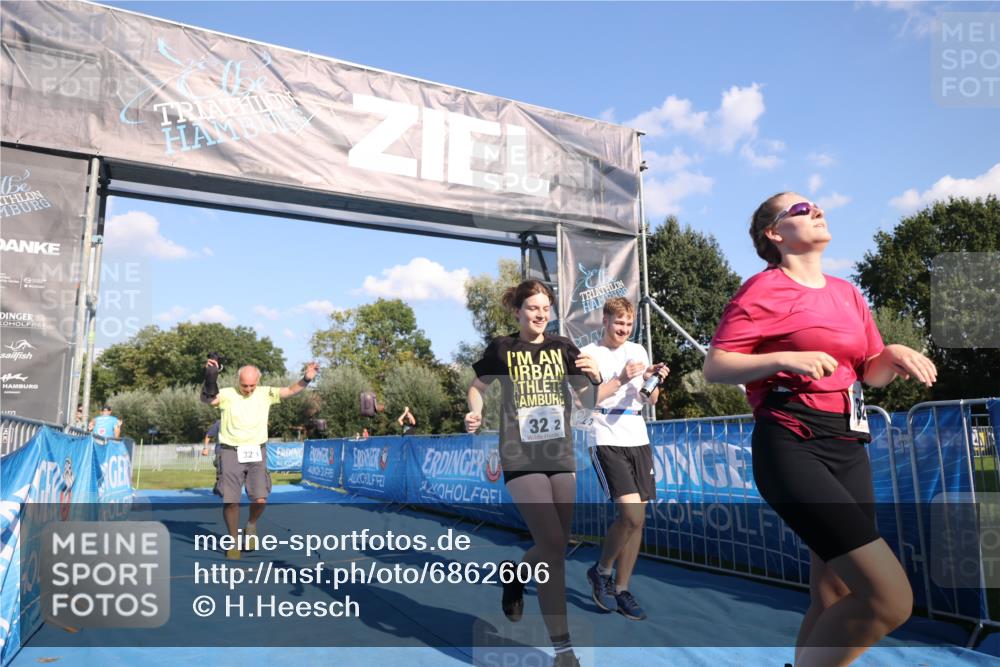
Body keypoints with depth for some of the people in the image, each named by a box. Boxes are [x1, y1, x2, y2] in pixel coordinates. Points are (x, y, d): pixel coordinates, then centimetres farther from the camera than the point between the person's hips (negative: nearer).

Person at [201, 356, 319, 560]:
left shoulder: (265, 393, 3)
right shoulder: (227, 394, -3)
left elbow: (290, 390, -4)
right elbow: (208, 398, -20)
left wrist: (305, 380, -23)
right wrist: (209, 379, -37)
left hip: (256, 453, 1)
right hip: (231, 453, -1)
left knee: (260, 499, -8)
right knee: (230, 501, -1)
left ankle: (251, 526, 23)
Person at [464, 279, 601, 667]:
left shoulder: (562, 348, 4)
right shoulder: (502, 350, -3)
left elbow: (589, 398, 5)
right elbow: (477, 387, 9)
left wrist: (595, 377, -16)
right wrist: (475, 414, -11)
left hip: (561, 457, 4)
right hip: (522, 459, -4)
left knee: (555, 547, 12)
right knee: (552, 546, -11)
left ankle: (513, 573, 44)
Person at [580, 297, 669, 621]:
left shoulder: (638, 351, 14)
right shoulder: (588, 354, -2)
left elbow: (650, 400, 19)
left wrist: (655, 381, -2)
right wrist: (621, 378, -19)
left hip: (639, 440, 6)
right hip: (607, 442, -6)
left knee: (637, 519, 4)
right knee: (631, 515, -16)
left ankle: (621, 589, 18)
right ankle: (601, 571, 9)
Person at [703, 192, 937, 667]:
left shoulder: (846, 292, 17)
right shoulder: (764, 289, -4)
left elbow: (872, 373, 21)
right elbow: (714, 367, -9)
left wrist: (893, 355, -1)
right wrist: (784, 359, -22)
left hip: (848, 449, 8)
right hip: (791, 449, -8)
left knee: (833, 600, 11)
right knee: (890, 597, -16)